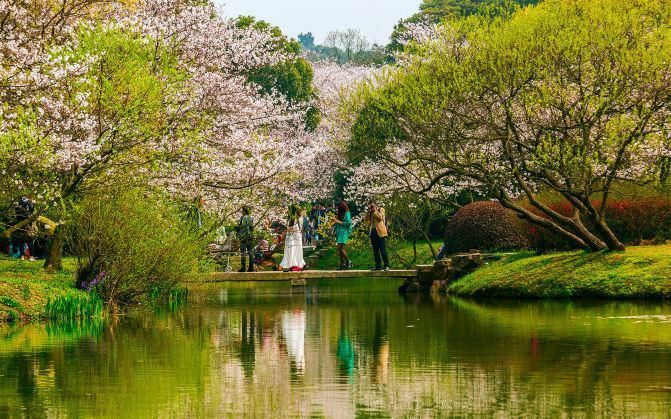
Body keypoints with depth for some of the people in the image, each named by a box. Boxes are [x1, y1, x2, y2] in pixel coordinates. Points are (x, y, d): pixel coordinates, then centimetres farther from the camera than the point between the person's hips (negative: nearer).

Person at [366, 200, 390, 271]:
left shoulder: (381, 209, 6)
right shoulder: (371, 212, 20)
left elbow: (381, 217, -10)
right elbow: (367, 219, 8)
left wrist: (375, 211, -6)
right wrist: (369, 211, 2)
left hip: (380, 232, -6)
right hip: (373, 232, 6)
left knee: (383, 250, -10)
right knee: (375, 251, 5)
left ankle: (386, 266, -9)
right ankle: (378, 266, 7)